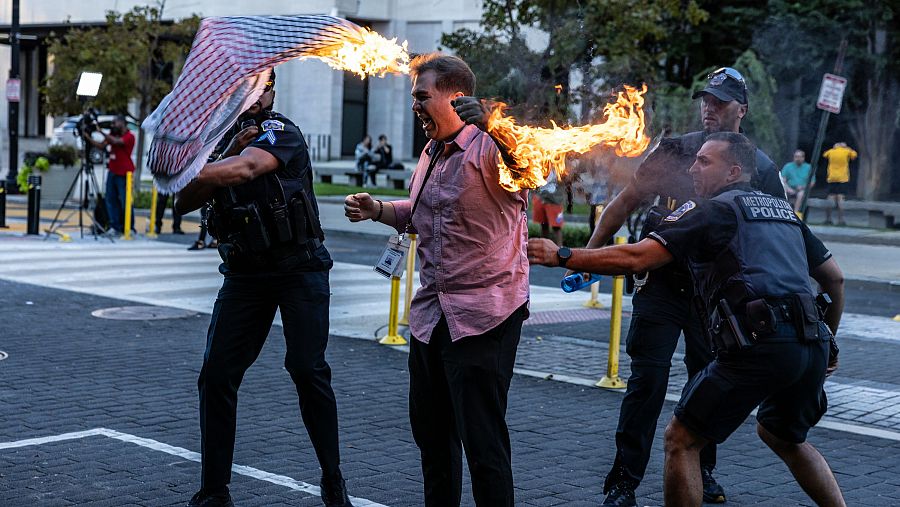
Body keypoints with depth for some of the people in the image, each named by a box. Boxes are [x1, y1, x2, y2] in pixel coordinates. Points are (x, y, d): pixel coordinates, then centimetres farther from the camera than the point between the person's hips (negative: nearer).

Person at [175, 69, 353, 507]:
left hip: (299, 269, -5)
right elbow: (184, 203, -3)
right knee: (217, 374, -3)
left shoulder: (280, 131, -7)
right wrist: (227, 150, -13)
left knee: (307, 370, -6)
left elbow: (245, 169, -28)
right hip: (244, 274, 5)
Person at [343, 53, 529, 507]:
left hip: (483, 315, -9)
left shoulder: (492, 148, -14)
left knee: (483, 443, -5)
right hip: (431, 312, 9)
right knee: (430, 431, 20)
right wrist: (377, 210, 12)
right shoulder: (432, 152, 13)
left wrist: (490, 121, -41)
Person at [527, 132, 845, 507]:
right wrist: (827, 342, 38)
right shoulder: (783, 210, 24)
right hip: (810, 349, 8)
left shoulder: (713, 210, 2)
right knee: (783, 437, 33)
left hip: (757, 348, -8)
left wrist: (560, 256, 0)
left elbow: (634, 258, -7)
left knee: (681, 440, 6)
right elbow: (834, 277, 29)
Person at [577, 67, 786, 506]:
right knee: (647, 379, -6)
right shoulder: (676, 151, 2)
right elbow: (625, 202, 4)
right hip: (662, 283, -1)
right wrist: (588, 255, -1)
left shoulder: (761, 168, 3)